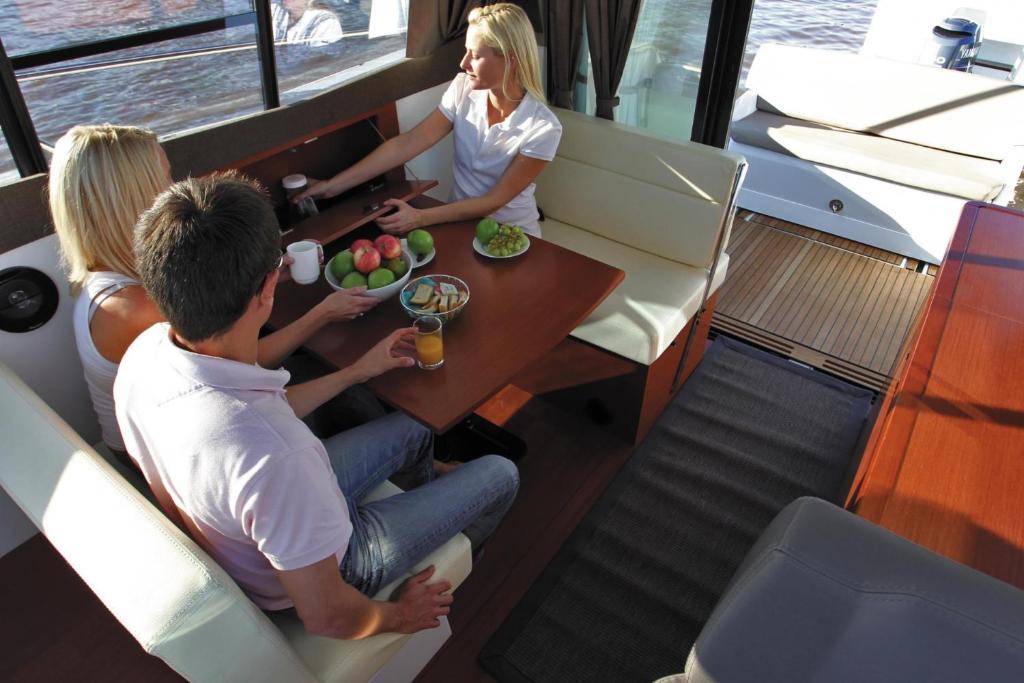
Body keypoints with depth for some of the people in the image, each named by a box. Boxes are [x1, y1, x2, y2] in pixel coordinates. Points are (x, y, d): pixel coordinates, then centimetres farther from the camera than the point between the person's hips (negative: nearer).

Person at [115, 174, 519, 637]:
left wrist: (356, 372, 7)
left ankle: (434, 516, 52)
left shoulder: (146, 350, -19)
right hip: (329, 561, -6)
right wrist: (400, 616, -8)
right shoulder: (271, 456, -45)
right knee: (499, 475, 7)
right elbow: (327, 617, -30)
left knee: (412, 431, 22)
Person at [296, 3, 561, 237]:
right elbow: (407, 144, -13)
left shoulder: (543, 128, -19)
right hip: (460, 220, 4)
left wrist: (421, 218, -24)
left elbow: (495, 200, -17)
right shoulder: (463, 89, -8)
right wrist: (334, 185, -18)